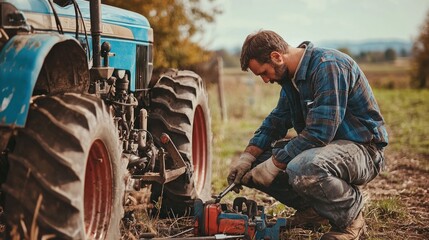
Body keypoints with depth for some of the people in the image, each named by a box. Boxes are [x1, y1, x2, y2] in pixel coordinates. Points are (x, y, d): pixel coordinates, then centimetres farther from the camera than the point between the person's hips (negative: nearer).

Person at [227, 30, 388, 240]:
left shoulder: (328, 66, -22)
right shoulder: (291, 76, 7)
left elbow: (318, 132, -28)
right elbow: (276, 120, 13)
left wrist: (274, 164, -22)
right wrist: (247, 157, -2)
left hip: (362, 149, -9)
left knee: (302, 169, -38)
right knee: (255, 163, -1)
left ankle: (351, 216, -11)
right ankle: (312, 207, 12)